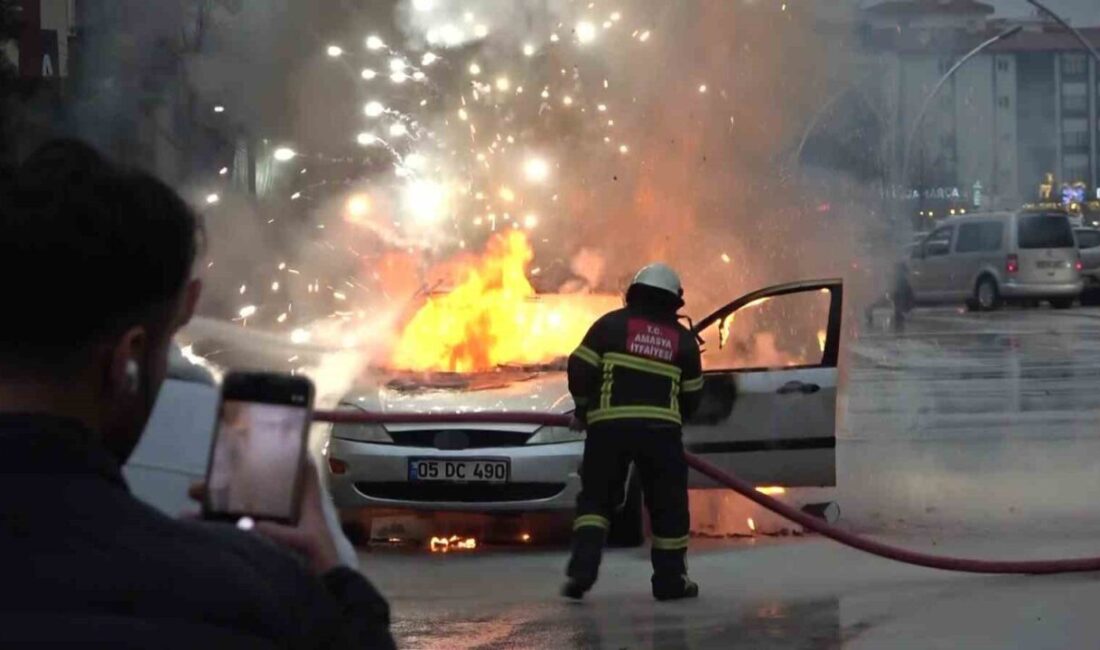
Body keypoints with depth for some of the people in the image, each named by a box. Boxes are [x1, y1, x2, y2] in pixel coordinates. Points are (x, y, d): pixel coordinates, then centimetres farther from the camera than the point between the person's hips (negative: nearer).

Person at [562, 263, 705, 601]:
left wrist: (583, 411, 14)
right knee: (667, 505, 11)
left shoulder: (612, 324, 4)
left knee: (595, 498, 9)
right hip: (660, 429, 0)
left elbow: (579, 370, -1)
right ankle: (670, 579, 14)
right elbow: (691, 397, 14)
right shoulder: (683, 339, 10)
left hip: (609, 425, 0)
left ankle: (582, 570, -6)